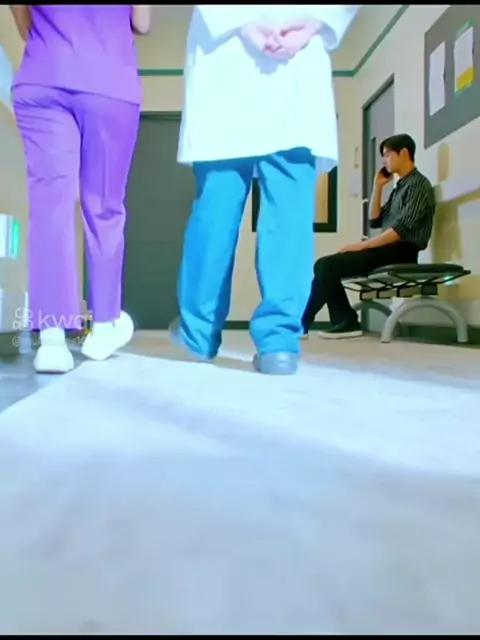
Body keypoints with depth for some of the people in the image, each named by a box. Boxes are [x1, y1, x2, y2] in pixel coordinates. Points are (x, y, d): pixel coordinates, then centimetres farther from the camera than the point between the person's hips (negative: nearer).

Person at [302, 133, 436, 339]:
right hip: (388, 250, 9)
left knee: (328, 266, -19)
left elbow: (402, 229, -18)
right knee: (324, 265, -4)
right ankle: (346, 322, -12)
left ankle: (301, 325, -12)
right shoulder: (400, 187, 21)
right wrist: (378, 186, 12)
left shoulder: (418, 184, -6)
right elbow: (375, 221, 18)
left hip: (401, 252, -9)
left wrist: (362, 245, -19)